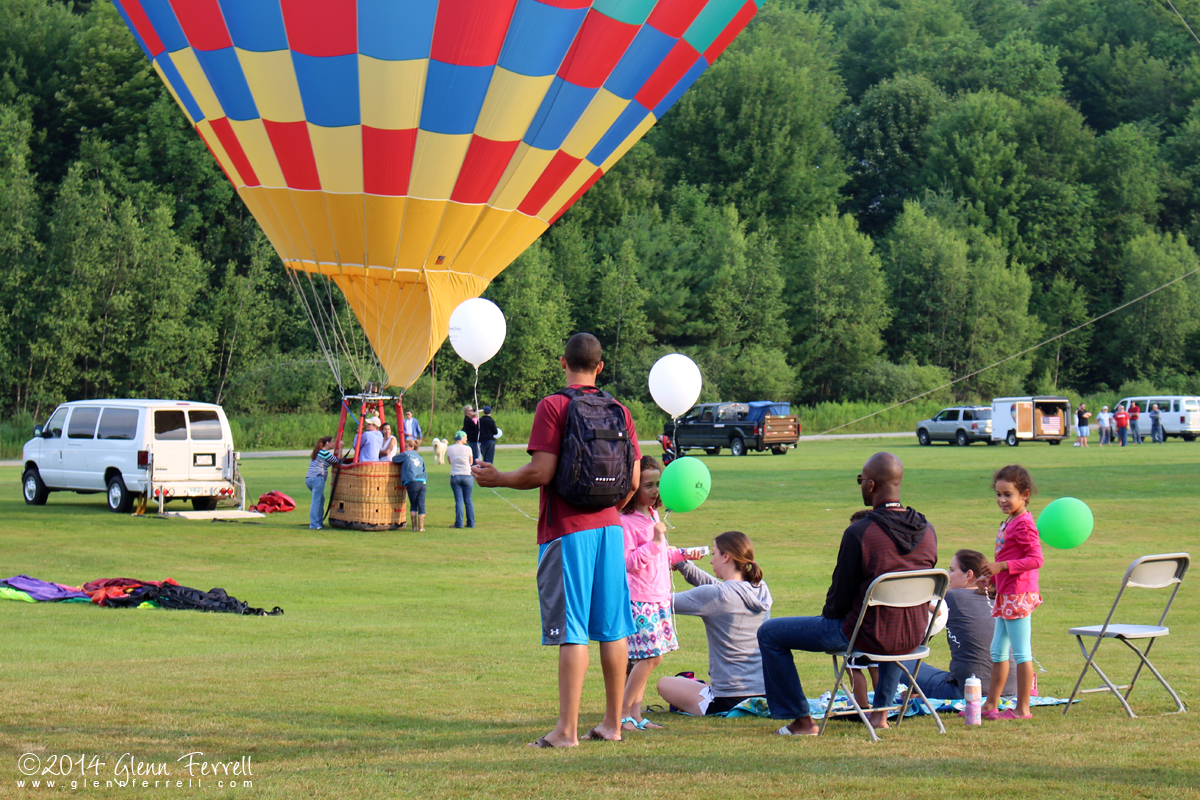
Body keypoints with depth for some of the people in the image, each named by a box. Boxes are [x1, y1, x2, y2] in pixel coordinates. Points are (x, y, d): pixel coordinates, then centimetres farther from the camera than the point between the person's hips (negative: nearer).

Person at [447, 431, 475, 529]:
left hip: (455, 476, 1)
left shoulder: (449, 449, -1)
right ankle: (471, 523, 10)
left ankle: (459, 523, -3)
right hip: (467, 476, -1)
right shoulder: (467, 448, -7)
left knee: (458, 500, 3)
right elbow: (471, 462, 6)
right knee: (468, 500, 7)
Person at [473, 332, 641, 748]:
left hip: (566, 530, -5)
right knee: (612, 628, 9)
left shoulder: (552, 406, -8)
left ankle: (567, 729, -7)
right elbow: (633, 480, 9)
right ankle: (613, 723, 15)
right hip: (609, 528, 5)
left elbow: (541, 472, -15)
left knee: (571, 632, -7)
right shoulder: (618, 411, 8)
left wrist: (495, 478, 0)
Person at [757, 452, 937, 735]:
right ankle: (881, 712, 41)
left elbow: (841, 598, -14)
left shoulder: (859, 533, -21)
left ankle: (801, 720, 15)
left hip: (866, 636, -6)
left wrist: (828, 615, 10)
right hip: (914, 638, 6)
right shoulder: (927, 531, -2)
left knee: (769, 633, 10)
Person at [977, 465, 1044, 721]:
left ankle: (1022, 709, 1)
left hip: (1018, 595, -11)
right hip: (1005, 594, 11)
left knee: (1021, 653, -4)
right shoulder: (1009, 523, 16)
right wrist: (991, 578, 16)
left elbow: (1035, 559, -22)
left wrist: (1001, 567, -25)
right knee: (998, 652, 15)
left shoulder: (1023, 524, -14)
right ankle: (990, 705, 22)